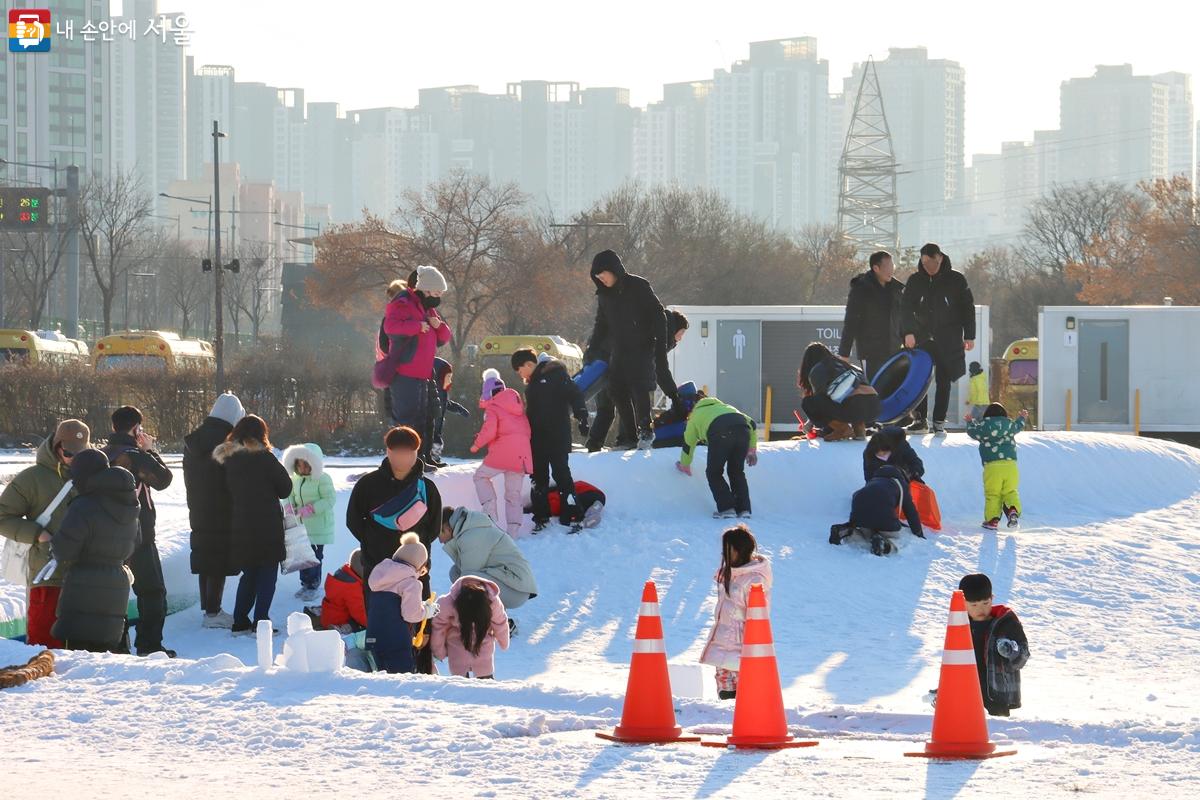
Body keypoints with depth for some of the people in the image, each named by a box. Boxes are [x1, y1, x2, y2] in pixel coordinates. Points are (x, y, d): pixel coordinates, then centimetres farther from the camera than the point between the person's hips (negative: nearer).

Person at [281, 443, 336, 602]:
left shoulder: (323, 479, -13)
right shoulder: (296, 479, 8)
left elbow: (329, 500, -17)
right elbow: (290, 495, 18)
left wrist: (310, 509, -24)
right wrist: (290, 507, -5)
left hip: (318, 525, -7)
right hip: (301, 525, 7)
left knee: (315, 556, -5)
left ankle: (312, 586, 3)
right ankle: (305, 583, 21)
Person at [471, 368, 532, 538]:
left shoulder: (492, 408, 0)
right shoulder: (518, 406, 19)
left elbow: (489, 430, -14)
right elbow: (527, 430, 19)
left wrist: (477, 445, 2)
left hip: (503, 452, -6)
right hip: (523, 454, 6)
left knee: (481, 476, 14)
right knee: (514, 493, 12)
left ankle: (491, 512, -6)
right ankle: (513, 530, 4)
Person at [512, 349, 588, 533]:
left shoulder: (555, 373, -7)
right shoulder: (531, 383, 17)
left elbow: (574, 395, -13)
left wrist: (582, 418, -22)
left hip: (558, 436, -8)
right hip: (537, 440, 8)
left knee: (561, 473, -11)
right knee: (539, 477, 9)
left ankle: (571, 517, -10)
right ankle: (541, 518, 16)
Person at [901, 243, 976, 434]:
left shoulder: (956, 280, -1)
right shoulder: (915, 281, 5)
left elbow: (968, 308, 3)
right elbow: (906, 309, 5)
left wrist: (969, 336, -1)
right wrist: (908, 332, -10)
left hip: (948, 341, -2)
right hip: (922, 339, 2)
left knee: (943, 382, -1)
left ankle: (939, 421, 3)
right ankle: (920, 419, 3)